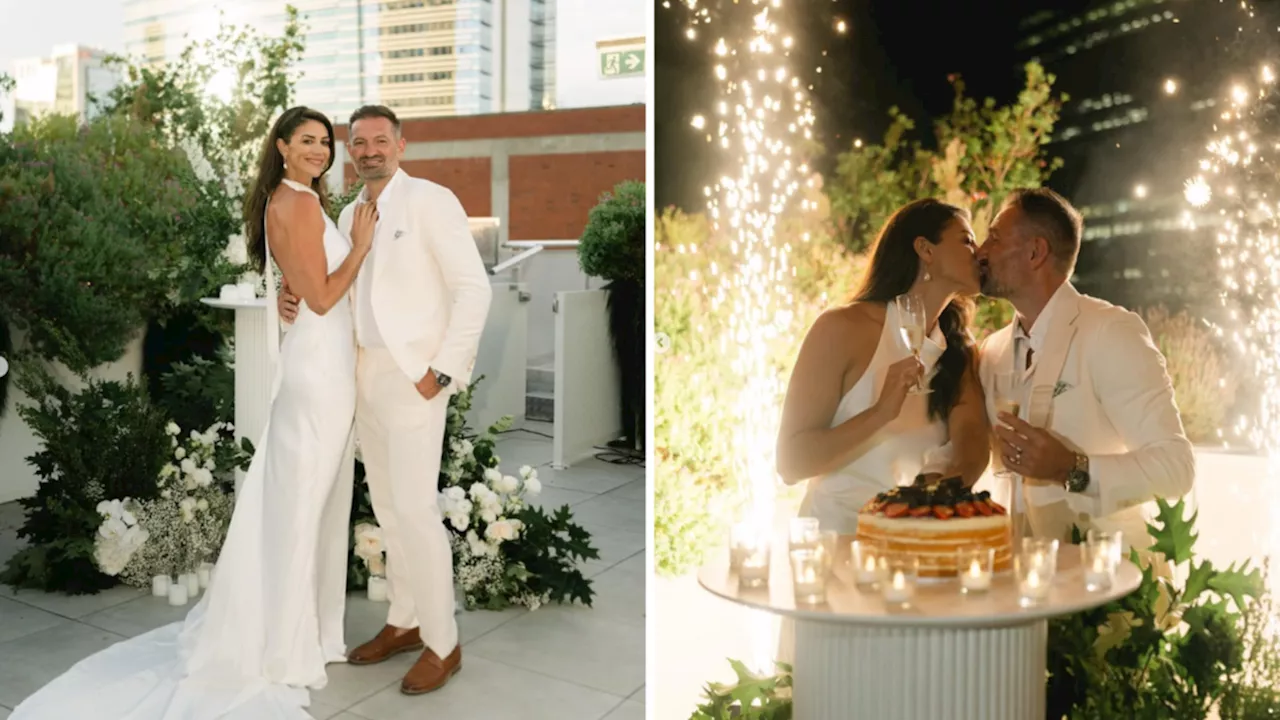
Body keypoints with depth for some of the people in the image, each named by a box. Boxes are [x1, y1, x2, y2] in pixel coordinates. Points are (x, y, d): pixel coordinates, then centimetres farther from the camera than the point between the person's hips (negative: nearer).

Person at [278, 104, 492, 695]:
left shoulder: (431, 200, -10)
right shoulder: (350, 214, 13)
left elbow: (474, 287, -15)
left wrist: (442, 372, -19)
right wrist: (291, 295, -4)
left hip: (414, 375, -8)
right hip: (367, 373, 8)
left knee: (415, 507, -8)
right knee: (387, 505, 13)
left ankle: (442, 643, 6)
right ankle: (404, 622, 27)